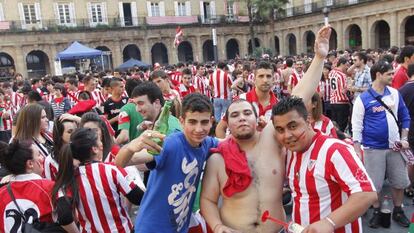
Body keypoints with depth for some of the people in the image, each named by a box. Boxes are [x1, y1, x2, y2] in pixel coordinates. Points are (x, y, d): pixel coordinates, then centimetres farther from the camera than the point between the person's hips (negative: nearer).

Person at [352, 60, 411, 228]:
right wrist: (357, 152, -12)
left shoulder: (395, 94, 3)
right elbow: (356, 126, -9)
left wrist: (404, 139, 1)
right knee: (375, 184, 5)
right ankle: (377, 212, 27)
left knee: (400, 182, 13)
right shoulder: (363, 99, -10)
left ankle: (398, 211, 34)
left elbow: (405, 117, 11)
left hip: (395, 146, 4)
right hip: (373, 149, -4)